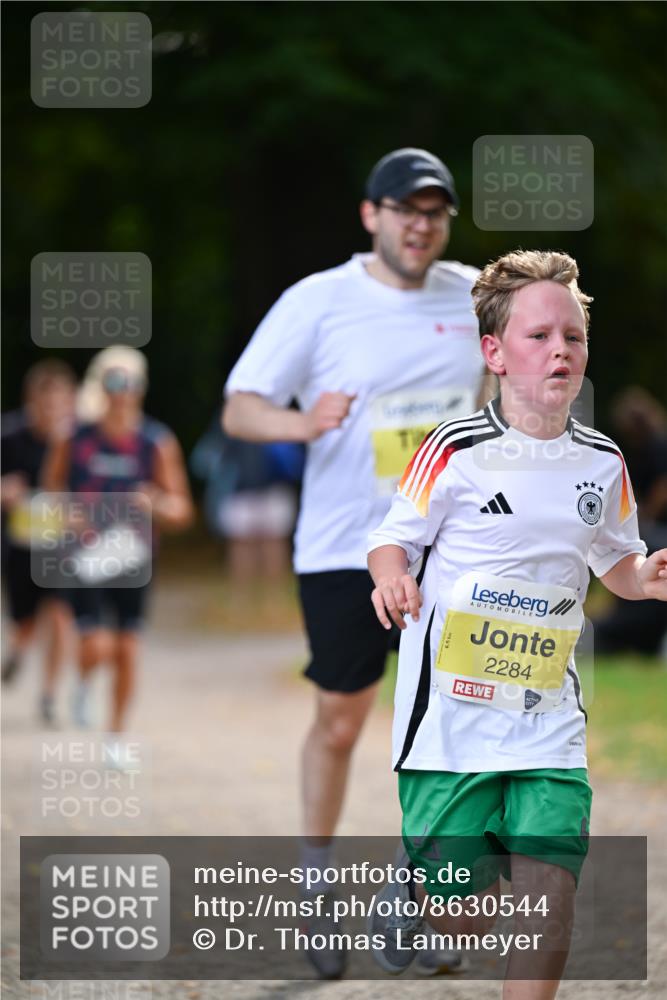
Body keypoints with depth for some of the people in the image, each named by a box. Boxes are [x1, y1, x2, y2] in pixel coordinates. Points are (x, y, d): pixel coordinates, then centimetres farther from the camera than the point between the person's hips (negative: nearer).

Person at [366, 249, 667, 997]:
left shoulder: (602, 464, 6)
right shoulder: (456, 451, -8)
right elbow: (393, 540, 0)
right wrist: (392, 577, -22)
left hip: (548, 722, 3)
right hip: (450, 715, -3)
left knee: (549, 894, -12)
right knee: (464, 920, 1)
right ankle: (412, 896, 38)